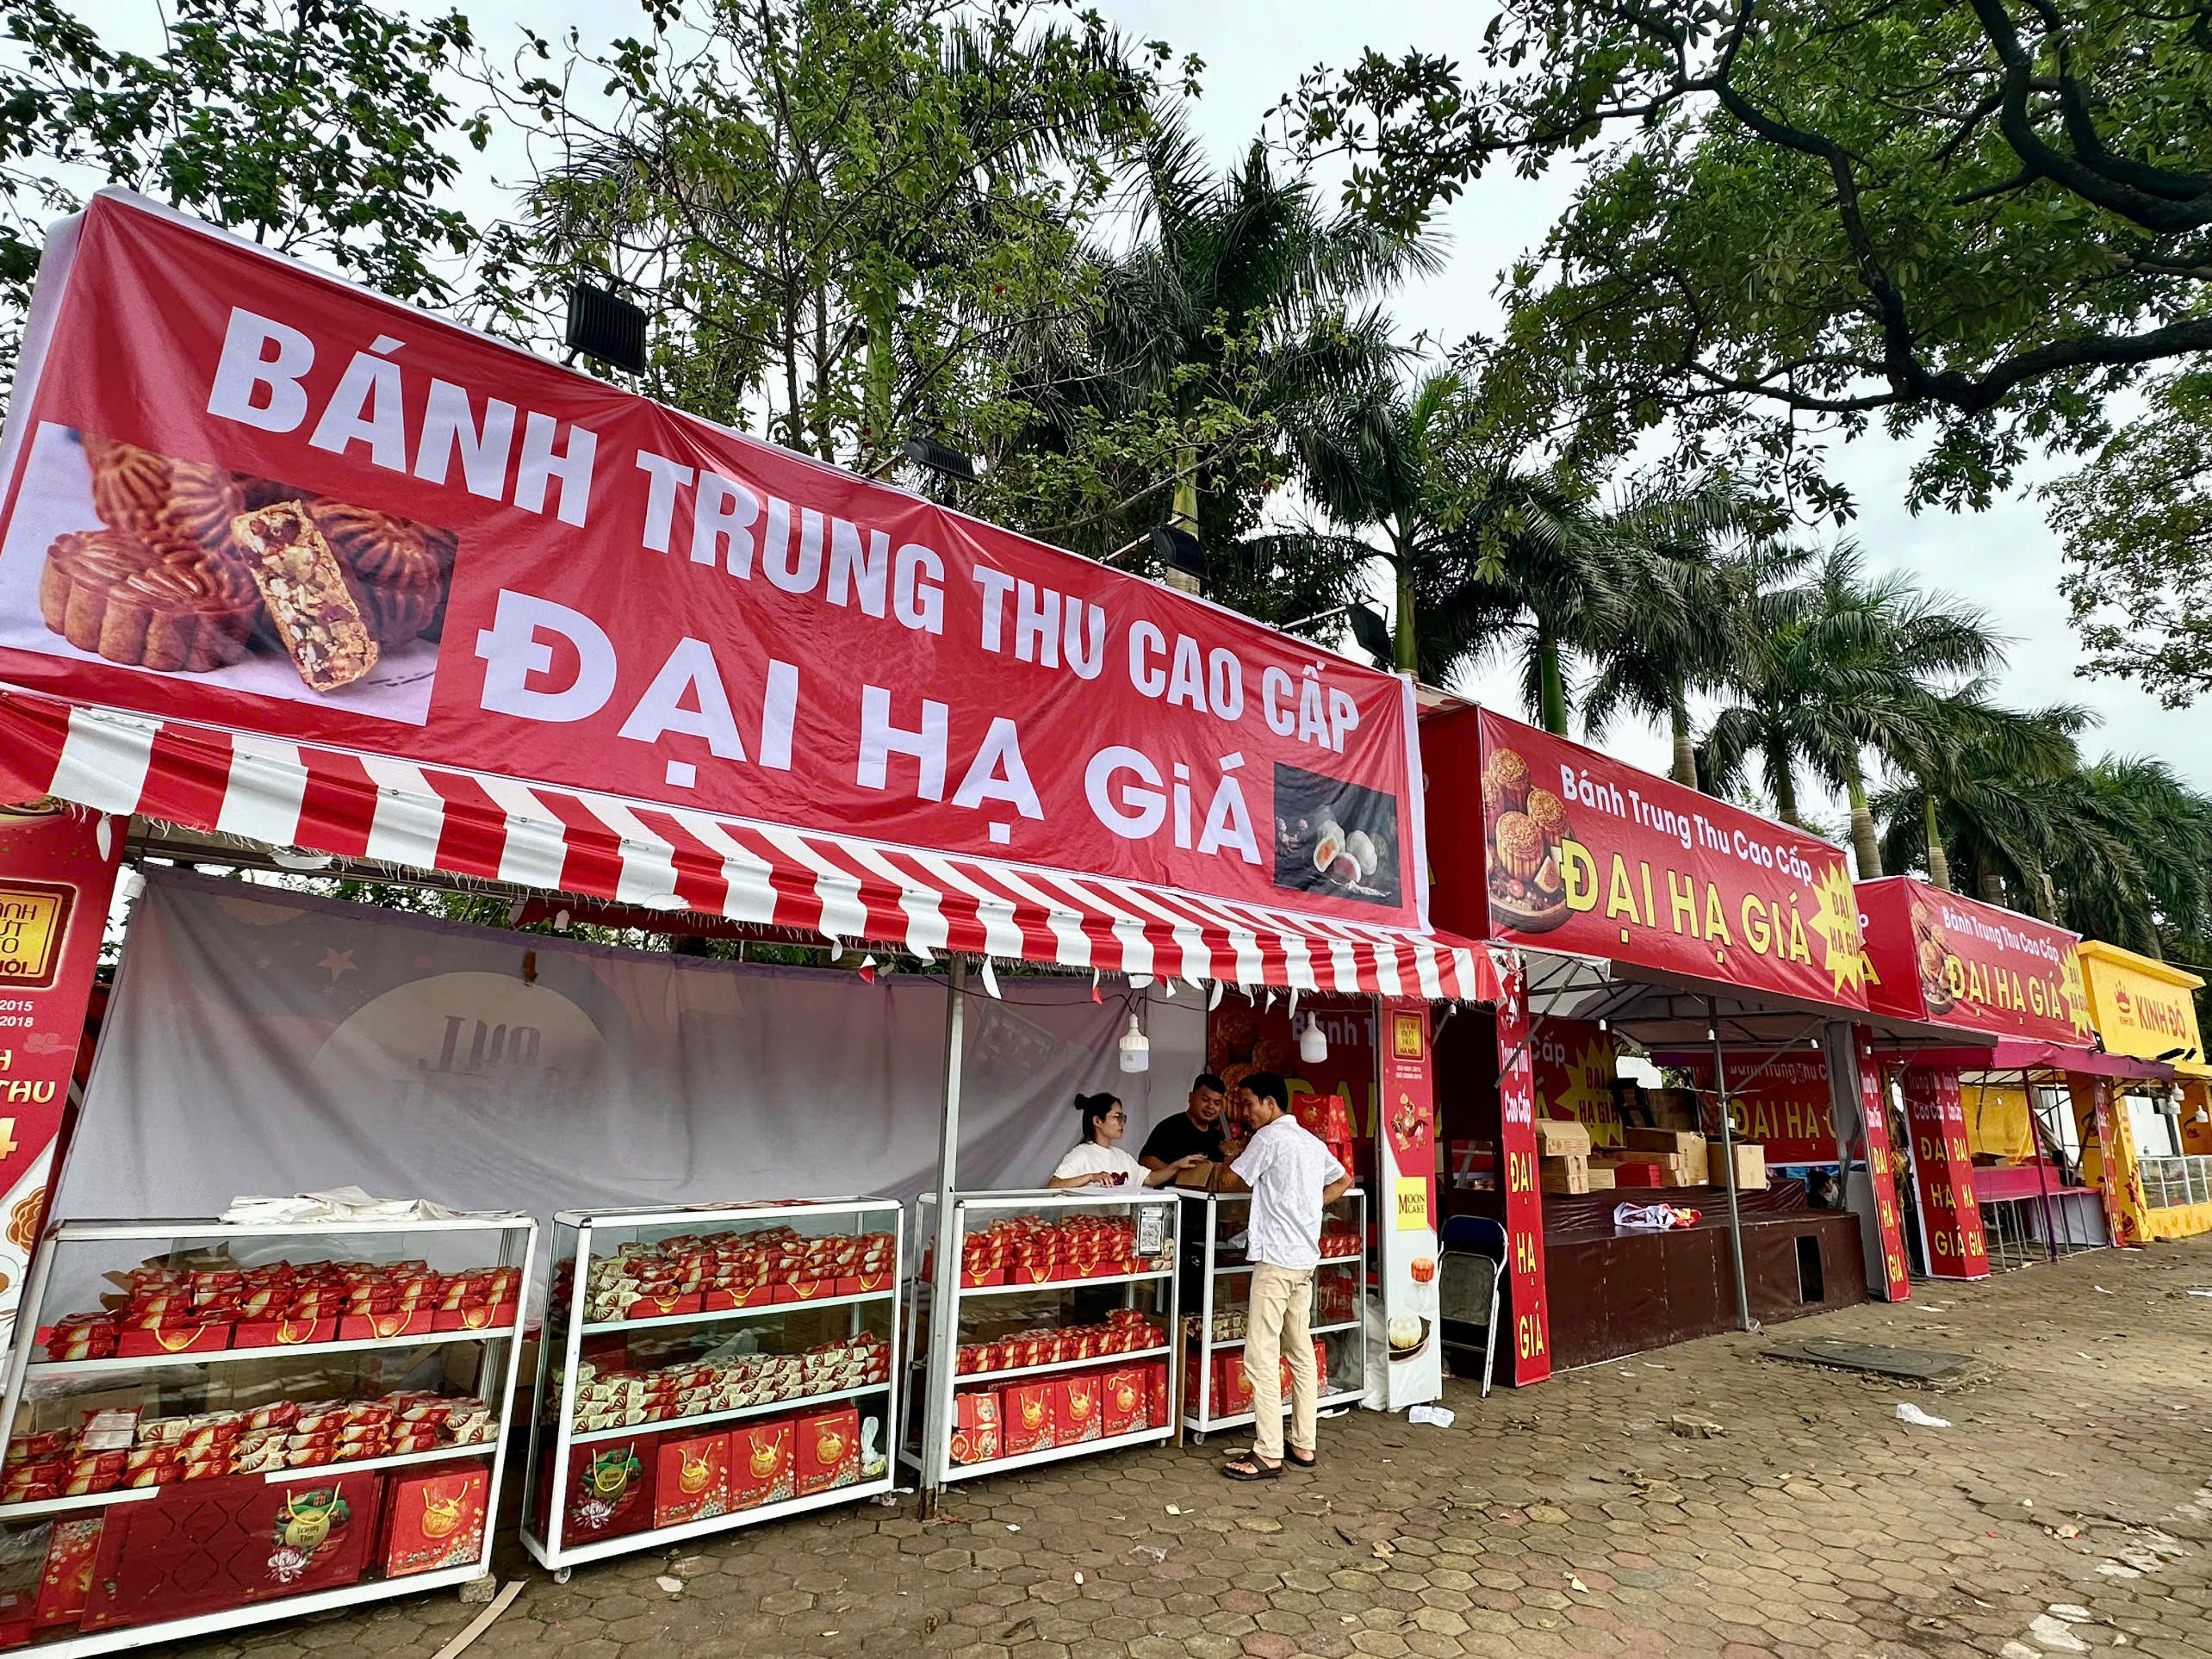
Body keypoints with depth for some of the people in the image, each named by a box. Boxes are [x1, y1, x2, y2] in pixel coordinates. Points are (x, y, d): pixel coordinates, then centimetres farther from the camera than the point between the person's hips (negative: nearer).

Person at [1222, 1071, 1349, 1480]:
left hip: (1275, 1258, -9)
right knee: (1301, 1352, 13)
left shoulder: (1268, 1137, -10)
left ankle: (1268, 1454, -3)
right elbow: (1343, 1181, 28)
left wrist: (1221, 1164, 16)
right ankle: (1304, 1445, 19)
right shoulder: (1312, 1140, 15)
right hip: (1306, 1259, 9)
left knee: (1262, 1355, -5)